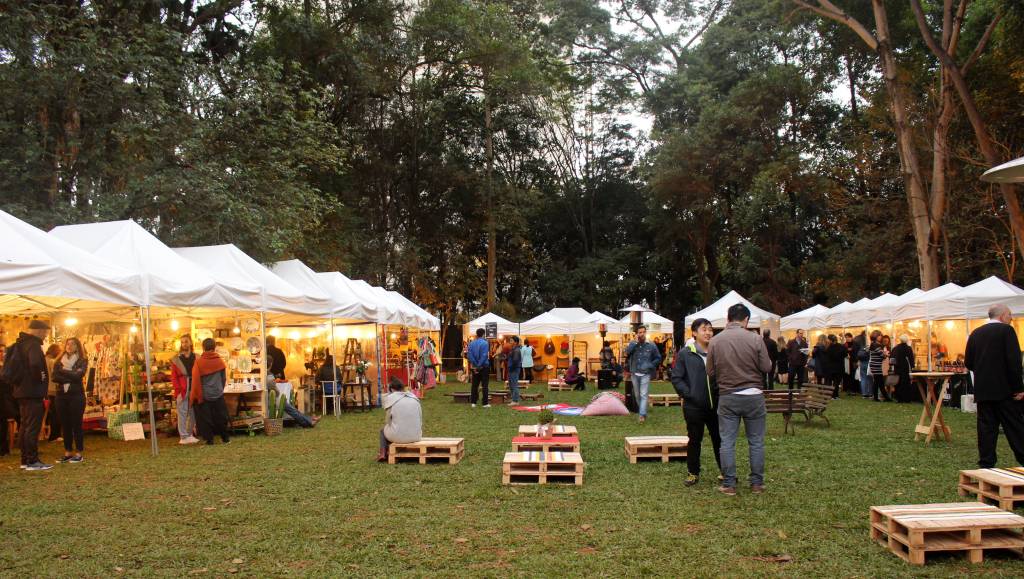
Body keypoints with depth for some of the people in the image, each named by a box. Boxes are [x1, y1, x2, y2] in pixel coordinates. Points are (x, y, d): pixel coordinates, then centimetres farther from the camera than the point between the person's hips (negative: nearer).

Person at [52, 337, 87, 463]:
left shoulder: (82, 361, 3)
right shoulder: (59, 361, 12)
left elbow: (78, 375, -13)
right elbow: (53, 377, -2)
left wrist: (63, 371, -4)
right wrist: (70, 377, -13)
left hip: (76, 395, -4)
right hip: (61, 396, 4)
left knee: (76, 424, -3)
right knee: (65, 425, 6)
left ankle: (79, 454, 1)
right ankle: (67, 453, 13)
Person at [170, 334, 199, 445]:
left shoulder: (196, 358, 9)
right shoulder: (176, 359, 2)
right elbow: (174, 376, -1)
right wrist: (178, 389, -11)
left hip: (194, 390, 3)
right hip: (182, 390, -3)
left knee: (193, 413, 7)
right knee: (182, 413, -2)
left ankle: (189, 434, 17)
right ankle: (183, 437, 1)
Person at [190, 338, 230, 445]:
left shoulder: (199, 362, -10)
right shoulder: (220, 361, -2)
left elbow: (196, 380, -8)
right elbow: (224, 378, 8)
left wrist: (193, 397, 1)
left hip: (204, 395, -3)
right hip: (218, 394, 3)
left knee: (206, 418, 6)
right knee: (221, 417, 11)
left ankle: (209, 439, 6)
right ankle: (225, 437, 15)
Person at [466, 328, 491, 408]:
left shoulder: (471, 343, 4)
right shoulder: (485, 343, -10)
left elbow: (469, 355, -4)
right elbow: (484, 356, -17)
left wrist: (475, 365, -6)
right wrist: (479, 365, -12)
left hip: (475, 367, 4)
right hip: (484, 367, -4)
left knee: (474, 385, 10)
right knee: (485, 385, 0)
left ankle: (473, 402, 10)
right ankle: (485, 403, 0)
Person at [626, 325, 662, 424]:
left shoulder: (651, 346, -2)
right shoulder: (633, 343, 2)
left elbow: (658, 358, 6)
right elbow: (627, 352, -18)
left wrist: (651, 365, -9)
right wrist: (636, 342, -19)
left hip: (645, 374, -3)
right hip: (634, 374, 3)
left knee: (643, 395, -11)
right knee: (637, 395, 14)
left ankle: (642, 415, -17)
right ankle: (642, 411, 31)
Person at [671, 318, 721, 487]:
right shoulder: (685, 354, -3)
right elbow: (676, 378, -3)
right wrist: (688, 394, -11)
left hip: (716, 405, 2)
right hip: (694, 407, -2)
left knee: (719, 439, 11)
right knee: (694, 440, 9)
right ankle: (693, 473, 21)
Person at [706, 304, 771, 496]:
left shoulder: (715, 341, -4)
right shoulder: (755, 339, -9)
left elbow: (710, 372, 1)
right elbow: (766, 367, -5)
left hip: (727, 397, 1)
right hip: (753, 395, -1)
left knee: (727, 442, 7)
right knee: (756, 442, 11)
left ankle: (729, 484, 11)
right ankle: (757, 483, 18)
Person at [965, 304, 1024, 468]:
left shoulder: (976, 333, 10)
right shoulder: (1006, 330, -7)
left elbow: (968, 362, 11)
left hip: (982, 390, 5)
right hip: (1005, 389, -5)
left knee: (986, 427, 6)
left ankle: (986, 464, 7)